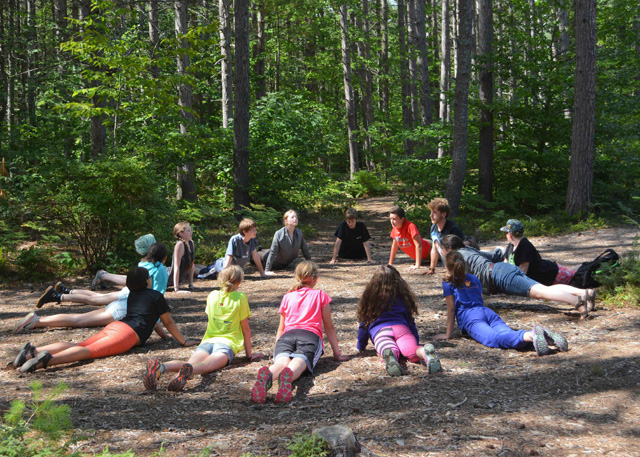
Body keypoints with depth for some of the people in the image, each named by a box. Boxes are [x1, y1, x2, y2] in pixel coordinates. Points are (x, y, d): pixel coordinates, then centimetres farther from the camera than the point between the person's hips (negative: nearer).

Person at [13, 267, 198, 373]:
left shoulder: (132, 295, 32)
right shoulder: (156, 295, 11)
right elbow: (168, 323, 14)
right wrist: (184, 341, 23)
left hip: (115, 326, 7)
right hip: (128, 334, -7)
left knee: (78, 345, -5)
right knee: (90, 350, -25)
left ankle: (34, 351, -23)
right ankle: (48, 359, -48)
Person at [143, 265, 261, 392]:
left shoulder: (212, 295, 22)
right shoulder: (240, 297, 10)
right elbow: (246, 329, 12)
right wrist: (249, 354, 21)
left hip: (208, 340, 3)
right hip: (228, 343, -3)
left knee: (192, 363, -25)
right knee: (208, 364, -32)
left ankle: (160, 367, -57)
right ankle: (187, 370, -67)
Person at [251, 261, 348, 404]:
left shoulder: (287, 297, 31)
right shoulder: (320, 295, 25)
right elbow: (329, 328, 25)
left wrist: (276, 350, 48)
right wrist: (337, 354, 30)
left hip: (287, 335, 2)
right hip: (310, 335, -2)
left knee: (281, 362, -28)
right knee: (299, 363, -29)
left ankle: (266, 376, -63)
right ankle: (287, 376, -66)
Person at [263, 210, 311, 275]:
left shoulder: (299, 233, -20)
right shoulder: (279, 234, -32)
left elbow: (305, 249, -6)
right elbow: (273, 252, -31)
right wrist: (267, 270, -31)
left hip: (287, 264, 4)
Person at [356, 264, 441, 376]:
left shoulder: (370, 297, 24)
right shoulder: (402, 296, 30)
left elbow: (365, 322, 27)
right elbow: (409, 320, 32)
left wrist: (360, 346, 35)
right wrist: (416, 340, 41)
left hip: (379, 330, -2)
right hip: (401, 327, 2)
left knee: (387, 349, -30)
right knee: (412, 350, -23)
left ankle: (389, 355, -66)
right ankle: (425, 351, -57)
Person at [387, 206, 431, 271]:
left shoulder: (410, 226, -33)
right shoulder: (395, 229, -11)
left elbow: (418, 245, -35)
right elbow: (394, 245, 3)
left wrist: (417, 265, -38)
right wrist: (390, 263, 4)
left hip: (426, 251, -7)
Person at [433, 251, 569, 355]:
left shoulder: (448, 282, 14)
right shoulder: (474, 279, 32)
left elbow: (451, 309, 9)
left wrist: (448, 334, 13)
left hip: (471, 318, -6)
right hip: (489, 313, 6)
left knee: (495, 338, -33)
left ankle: (531, 336, -61)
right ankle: (545, 335, -46)